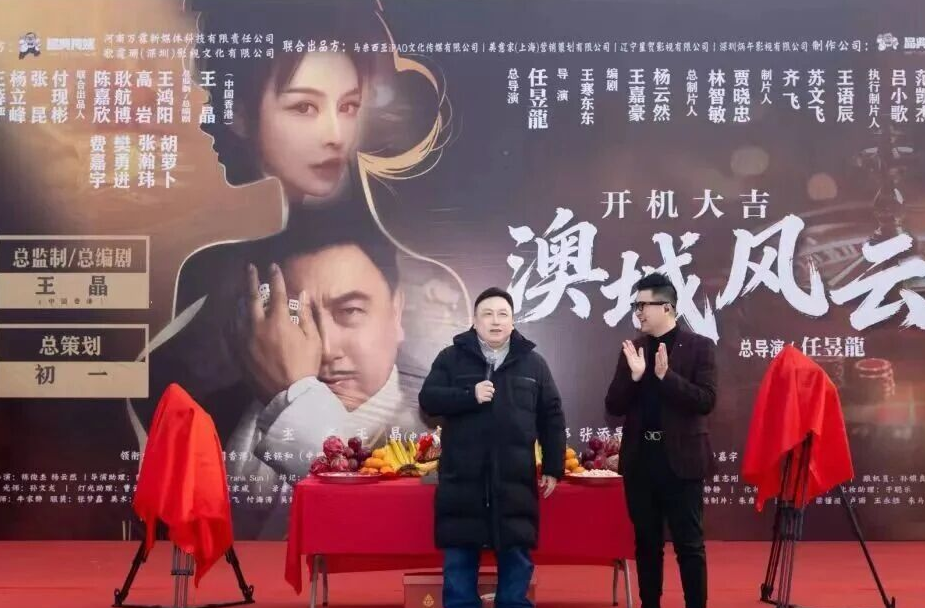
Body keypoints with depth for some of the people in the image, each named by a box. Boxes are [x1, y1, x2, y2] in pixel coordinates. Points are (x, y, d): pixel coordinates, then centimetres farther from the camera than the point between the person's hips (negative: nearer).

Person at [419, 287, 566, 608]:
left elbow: (552, 418, 10)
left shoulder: (533, 362, 8)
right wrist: (470, 396, -18)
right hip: (463, 479, -1)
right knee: (459, 562, 5)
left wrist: (553, 467, 5)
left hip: (514, 480, 1)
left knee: (516, 559, 8)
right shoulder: (452, 358, 4)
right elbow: (427, 400, -4)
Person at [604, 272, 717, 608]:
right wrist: (634, 375, -12)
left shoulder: (699, 346, -2)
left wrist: (666, 375, -20)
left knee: (689, 543, 1)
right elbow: (614, 407, 4)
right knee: (647, 543, 11)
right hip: (640, 457, 4)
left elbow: (706, 401, -11)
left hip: (681, 458, -4)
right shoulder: (633, 349, 9)